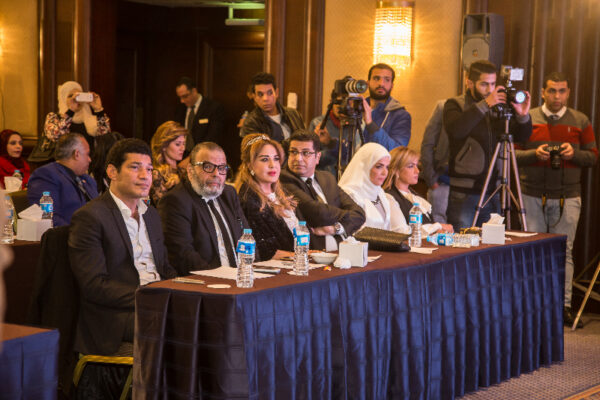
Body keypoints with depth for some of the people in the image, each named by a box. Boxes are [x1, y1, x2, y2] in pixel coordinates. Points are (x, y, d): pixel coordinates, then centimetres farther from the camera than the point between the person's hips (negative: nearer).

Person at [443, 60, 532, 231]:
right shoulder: (455, 105, -2)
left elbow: (522, 137, 10)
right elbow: (456, 129, -23)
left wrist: (523, 116, -11)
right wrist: (485, 105, -27)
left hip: (492, 194, 5)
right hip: (463, 194, -5)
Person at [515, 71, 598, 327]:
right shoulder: (528, 119, 6)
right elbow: (513, 154, 5)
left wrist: (575, 153, -11)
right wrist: (535, 154, -13)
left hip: (567, 198, 0)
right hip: (532, 196, 0)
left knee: (564, 251, -1)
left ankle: (564, 304, 5)